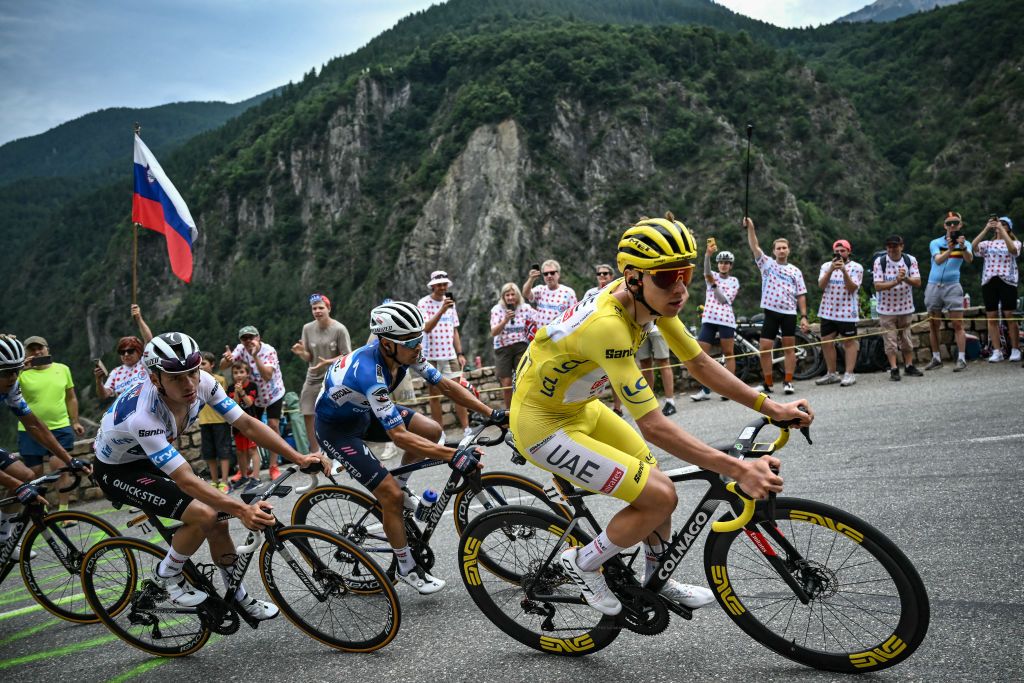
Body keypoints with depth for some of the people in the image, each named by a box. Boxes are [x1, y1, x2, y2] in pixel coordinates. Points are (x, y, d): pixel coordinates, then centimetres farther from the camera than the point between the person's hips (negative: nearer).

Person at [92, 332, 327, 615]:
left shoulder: (202, 383, -23)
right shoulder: (144, 415, -40)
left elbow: (247, 424, -17)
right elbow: (185, 480, -41)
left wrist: (299, 458, -25)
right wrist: (242, 510, -51)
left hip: (150, 459, 6)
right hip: (117, 470, -6)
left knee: (218, 519, -3)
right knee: (203, 515, -23)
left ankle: (239, 598, 15)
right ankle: (166, 576, 3)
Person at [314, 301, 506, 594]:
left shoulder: (403, 352, -16)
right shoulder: (369, 372, -39)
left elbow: (446, 385, -9)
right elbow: (399, 436, -40)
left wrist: (492, 413, -14)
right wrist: (453, 455, -44)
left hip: (364, 413, 8)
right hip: (336, 429, -8)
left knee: (432, 431, -5)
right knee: (392, 496, -13)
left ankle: (401, 484, 18)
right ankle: (407, 569, 8)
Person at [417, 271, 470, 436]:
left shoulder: (450, 302, 10)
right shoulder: (424, 303, -6)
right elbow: (426, 328, -19)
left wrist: (460, 353, 9)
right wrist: (442, 310, -29)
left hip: (450, 354, 4)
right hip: (431, 355, -3)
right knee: (434, 395, 5)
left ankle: (466, 429, 3)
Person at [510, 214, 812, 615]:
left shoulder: (652, 298, -9)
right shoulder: (607, 324, -36)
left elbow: (700, 364, 0)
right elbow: (653, 426, -36)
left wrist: (773, 409, -5)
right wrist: (738, 470, -37)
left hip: (580, 409, 9)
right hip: (542, 426, -9)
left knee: (656, 483, 13)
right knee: (659, 497, -13)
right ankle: (584, 564, 9)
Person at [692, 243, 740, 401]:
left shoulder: (734, 282, 7)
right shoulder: (712, 276, 11)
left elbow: (724, 299, -7)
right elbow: (707, 270, -14)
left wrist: (714, 284, -17)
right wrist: (708, 253, -30)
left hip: (726, 319, -2)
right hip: (708, 319, 2)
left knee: (729, 354, -1)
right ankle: (705, 390, 3)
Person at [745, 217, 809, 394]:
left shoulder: (795, 271, 10)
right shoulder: (767, 264, 7)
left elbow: (801, 295, 8)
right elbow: (754, 247, -5)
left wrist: (804, 316, 0)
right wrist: (750, 227, -18)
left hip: (789, 313, 1)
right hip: (771, 312, -1)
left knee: (789, 348, 3)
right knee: (764, 348, -3)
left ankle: (788, 381, 9)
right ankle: (767, 383, 7)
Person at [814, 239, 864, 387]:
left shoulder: (856, 267, 0)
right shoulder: (826, 266, 9)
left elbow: (852, 288, -12)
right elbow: (821, 285, -5)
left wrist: (844, 270, -21)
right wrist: (831, 270, -18)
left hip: (847, 311, -4)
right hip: (828, 311, 4)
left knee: (849, 342, -2)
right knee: (826, 342, 6)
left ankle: (849, 374, -1)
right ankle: (831, 374, 16)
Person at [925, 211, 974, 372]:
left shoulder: (965, 244, 3)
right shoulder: (935, 243, 5)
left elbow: (969, 259, -18)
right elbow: (938, 260, -14)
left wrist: (963, 247, -38)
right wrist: (949, 249, -33)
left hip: (952, 286, -2)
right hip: (933, 286, 2)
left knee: (958, 325, -8)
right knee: (933, 325, 6)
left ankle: (962, 359, -8)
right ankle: (936, 358, 15)